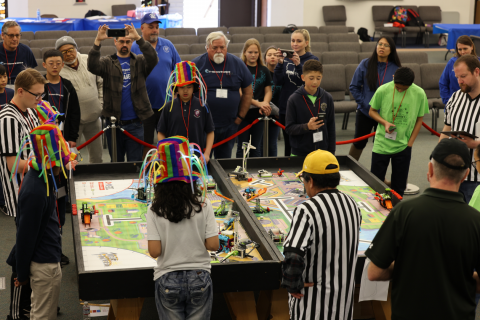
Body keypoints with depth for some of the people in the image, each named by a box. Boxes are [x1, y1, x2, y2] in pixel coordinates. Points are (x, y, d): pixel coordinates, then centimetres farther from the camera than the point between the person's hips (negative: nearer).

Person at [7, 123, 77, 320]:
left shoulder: (41, 176, 0)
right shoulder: (35, 192, -30)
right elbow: (25, 234, -22)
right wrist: (22, 273, -12)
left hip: (48, 256, 9)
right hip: (45, 264, -9)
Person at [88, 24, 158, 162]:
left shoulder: (140, 62, 6)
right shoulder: (108, 62, 5)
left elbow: (153, 59, -14)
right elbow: (92, 66, -14)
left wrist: (139, 39, -26)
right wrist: (97, 41, -26)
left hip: (135, 123, 0)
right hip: (114, 121, 1)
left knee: (135, 162, 3)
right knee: (116, 162, 11)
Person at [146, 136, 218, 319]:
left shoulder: (155, 211, -10)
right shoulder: (203, 207, -8)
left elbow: (154, 251, -13)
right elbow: (213, 245, -9)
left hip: (168, 281, 0)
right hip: (199, 278, 1)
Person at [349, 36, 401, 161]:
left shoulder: (396, 69, -6)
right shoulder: (365, 64, -6)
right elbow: (354, 86, -1)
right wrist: (363, 102, -8)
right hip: (365, 113, 0)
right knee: (359, 143, 11)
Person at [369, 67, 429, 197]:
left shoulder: (419, 94, -8)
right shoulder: (383, 91, -11)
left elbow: (419, 119, 2)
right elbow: (372, 111, 3)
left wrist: (410, 143, -2)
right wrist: (385, 123, -16)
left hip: (403, 147, 0)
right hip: (381, 145, 0)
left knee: (399, 187, 7)